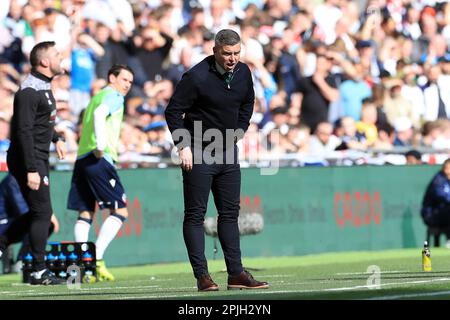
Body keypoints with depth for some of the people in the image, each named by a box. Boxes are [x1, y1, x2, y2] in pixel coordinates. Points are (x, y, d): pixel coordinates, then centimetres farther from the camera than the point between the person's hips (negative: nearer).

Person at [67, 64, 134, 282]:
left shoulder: (97, 97, 26)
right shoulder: (113, 96, -2)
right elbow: (99, 114, -21)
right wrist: (101, 144, -28)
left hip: (81, 158, 9)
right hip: (99, 159, -9)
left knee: (85, 214, 7)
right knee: (120, 211, -3)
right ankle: (97, 258, -14)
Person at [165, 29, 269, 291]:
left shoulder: (243, 73, 2)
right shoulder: (197, 77, -17)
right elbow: (173, 111, -12)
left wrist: (240, 130, 13)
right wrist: (183, 146, -17)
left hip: (228, 152, 7)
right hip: (198, 153, -7)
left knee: (230, 213, 9)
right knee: (196, 215, -5)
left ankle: (236, 273, 13)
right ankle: (202, 276, -6)